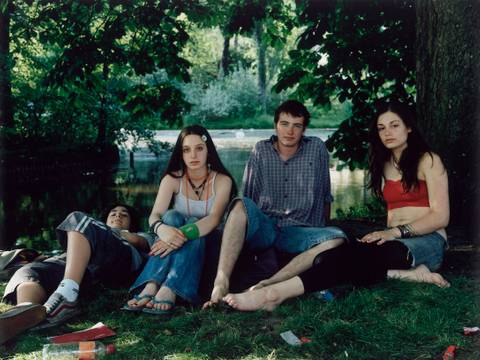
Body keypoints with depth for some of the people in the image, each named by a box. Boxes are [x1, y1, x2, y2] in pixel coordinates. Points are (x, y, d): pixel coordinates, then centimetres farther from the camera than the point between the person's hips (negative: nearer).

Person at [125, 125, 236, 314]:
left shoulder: (222, 180, -6)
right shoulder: (172, 179, -2)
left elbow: (214, 218, -23)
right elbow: (154, 216, -16)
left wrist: (183, 234, -42)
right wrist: (162, 229, -42)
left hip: (206, 243, -1)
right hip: (178, 246, 2)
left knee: (193, 223, -32)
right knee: (172, 216, -28)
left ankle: (169, 291, -52)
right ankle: (151, 286, -48)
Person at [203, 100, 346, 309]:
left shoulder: (317, 149, 8)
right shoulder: (261, 150, 10)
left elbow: (325, 196, 14)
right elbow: (249, 197, 10)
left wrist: (324, 226, 15)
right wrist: (250, 227, 1)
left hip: (296, 232, 0)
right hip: (263, 227, 0)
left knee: (337, 238, -31)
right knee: (240, 204, -32)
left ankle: (267, 285, -44)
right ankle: (221, 283, -45)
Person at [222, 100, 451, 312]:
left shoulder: (428, 161, 2)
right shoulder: (384, 165, 21)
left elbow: (441, 216, -6)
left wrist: (396, 232, -18)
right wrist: (385, 234, 0)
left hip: (427, 242, -6)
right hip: (396, 241, 6)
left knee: (359, 253, -38)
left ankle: (276, 292, -53)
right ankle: (404, 273, -33)